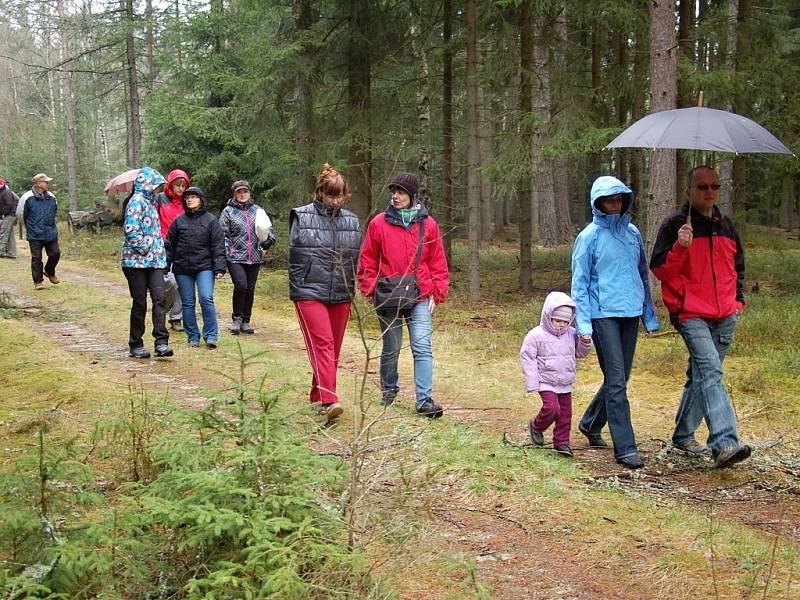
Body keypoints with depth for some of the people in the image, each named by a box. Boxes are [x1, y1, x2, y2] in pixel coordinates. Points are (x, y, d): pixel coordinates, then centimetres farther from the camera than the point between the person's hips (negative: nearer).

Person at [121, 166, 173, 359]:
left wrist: (160, 252, 14)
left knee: (159, 299, -5)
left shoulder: (150, 202, 18)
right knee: (139, 303, 1)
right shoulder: (137, 201, -9)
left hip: (155, 260, 7)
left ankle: (161, 342, -8)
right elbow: (131, 230, -19)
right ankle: (136, 345, 11)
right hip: (137, 261, -7)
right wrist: (145, 250, -14)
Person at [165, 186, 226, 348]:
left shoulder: (211, 220, 2)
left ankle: (211, 335, -5)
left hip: (205, 267, -3)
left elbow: (218, 246, -2)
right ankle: (193, 337, 16)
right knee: (187, 303, 6)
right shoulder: (178, 221, 8)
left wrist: (219, 268, -10)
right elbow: (169, 245, 11)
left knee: (206, 299, -15)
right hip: (182, 269, 3)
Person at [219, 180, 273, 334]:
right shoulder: (228, 211, 1)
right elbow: (223, 235, -1)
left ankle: (245, 321, 20)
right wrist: (225, 254, -11)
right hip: (235, 257, -3)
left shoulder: (258, 210, 9)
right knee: (241, 285, -18)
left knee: (250, 289, 8)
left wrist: (267, 240, -7)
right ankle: (236, 318, 1)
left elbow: (269, 229, 14)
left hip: (254, 257, 4)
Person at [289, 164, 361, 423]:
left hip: (341, 295, 5)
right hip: (309, 294, -5)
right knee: (322, 344, -15)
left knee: (333, 348, 10)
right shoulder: (302, 217, -2)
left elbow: (355, 259, 14)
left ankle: (318, 394, 25)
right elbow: (294, 256, -1)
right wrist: (298, 288, -4)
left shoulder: (351, 221, 10)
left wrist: (350, 289, 10)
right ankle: (328, 400, -21)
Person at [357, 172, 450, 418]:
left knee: (423, 348, -8)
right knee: (391, 349, 13)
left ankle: (424, 400, -8)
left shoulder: (428, 224, 2)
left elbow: (438, 262, 7)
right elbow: (367, 261, 4)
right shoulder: (379, 224, 0)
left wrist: (436, 293, 2)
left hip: (420, 298, 0)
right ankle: (389, 389, 34)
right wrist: (372, 290, -2)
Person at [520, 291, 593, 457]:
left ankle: (562, 442, 20)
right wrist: (532, 384, -13)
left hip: (565, 384, 5)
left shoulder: (572, 334, 3)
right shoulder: (536, 335, -13)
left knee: (565, 412, 7)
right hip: (546, 382, -5)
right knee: (552, 408, -19)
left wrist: (585, 343, -7)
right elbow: (527, 357, -11)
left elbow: (579, 353, 17)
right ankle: (536, 426, 10)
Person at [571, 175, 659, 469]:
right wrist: (583, 323, -11)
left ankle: (590, 424, 36)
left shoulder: (632, 233, 10)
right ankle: (625, 448, -6)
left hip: (630, 313, 6)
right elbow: (579, 282, -4)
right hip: (604, 315, -6)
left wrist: (649, 314, 15)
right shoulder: (589, 236, -4)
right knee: (616, 381, -8)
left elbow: (642, 274, 17)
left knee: (619, 379, 14)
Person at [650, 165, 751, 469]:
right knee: (710, 371, -21)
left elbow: (738, 267, 26)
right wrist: (680, 247, -22)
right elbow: (659, 270, -7)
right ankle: (724, 443, -31)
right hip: (692, 315, -6)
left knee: (700, 375, 14)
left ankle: (683, 434, 28)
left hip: (725, 317, 6)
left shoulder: (727, 226, 14)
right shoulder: (674, 225, -3)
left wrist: (738, 299, 14)